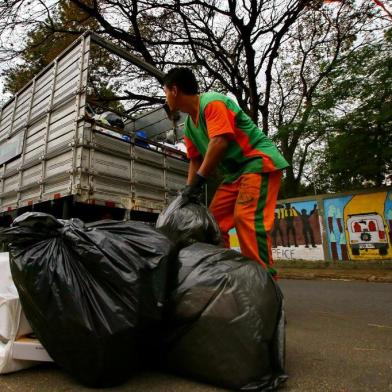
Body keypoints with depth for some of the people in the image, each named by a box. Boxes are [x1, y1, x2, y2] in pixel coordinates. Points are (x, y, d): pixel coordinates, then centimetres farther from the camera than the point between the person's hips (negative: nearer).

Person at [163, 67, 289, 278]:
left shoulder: (212, 102, -14)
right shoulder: (188, 125, 13)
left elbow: (220, 141, -27)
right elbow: (195, 160, 11)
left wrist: (198, 181, -26)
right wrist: (189, 191, 1)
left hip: (260, 161, -9)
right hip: (235, 171, 9)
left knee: (247, 218, -25)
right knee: (214, 220, 4)